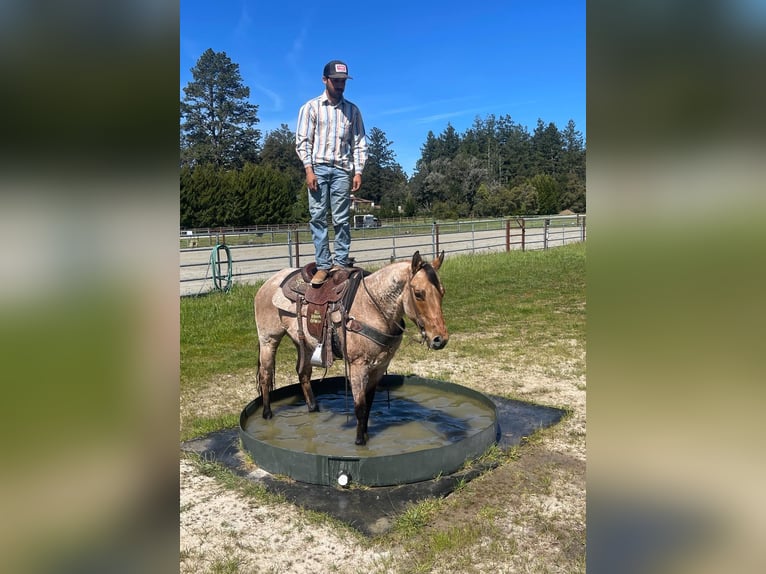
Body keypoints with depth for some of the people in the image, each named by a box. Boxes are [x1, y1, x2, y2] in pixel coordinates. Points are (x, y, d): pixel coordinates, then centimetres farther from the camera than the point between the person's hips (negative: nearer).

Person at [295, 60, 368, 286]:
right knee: (317, 217, -3)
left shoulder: (352, 110, 11)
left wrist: (358, 171, -1)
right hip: (318, 167, -1)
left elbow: (360, 143, 9)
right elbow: (302, 141, 0)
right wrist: (309, 169, -9)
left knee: (341, 219, 1)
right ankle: (323, 265, 1)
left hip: (342, 169, 1)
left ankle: (342, 262, 6)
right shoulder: (311, 107, 5)